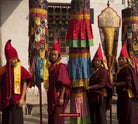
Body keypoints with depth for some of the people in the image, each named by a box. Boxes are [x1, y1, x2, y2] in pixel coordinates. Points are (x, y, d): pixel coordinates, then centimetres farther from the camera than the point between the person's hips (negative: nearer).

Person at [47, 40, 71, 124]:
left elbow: (64, 83, -18)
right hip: (52, 97, 9)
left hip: (58, 96, -9)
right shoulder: (51, 67, 14)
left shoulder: (61, 67, -12)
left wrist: (61, 97, -23)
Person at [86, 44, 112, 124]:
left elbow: (101, 84, -14)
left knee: (101, 116, -7)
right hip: (92, 97, 6)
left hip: (101, 97, -6)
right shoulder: (91, 71, 13)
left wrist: (89, 87, -15)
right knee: (93, 117, 5)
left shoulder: (104, 71, -5)